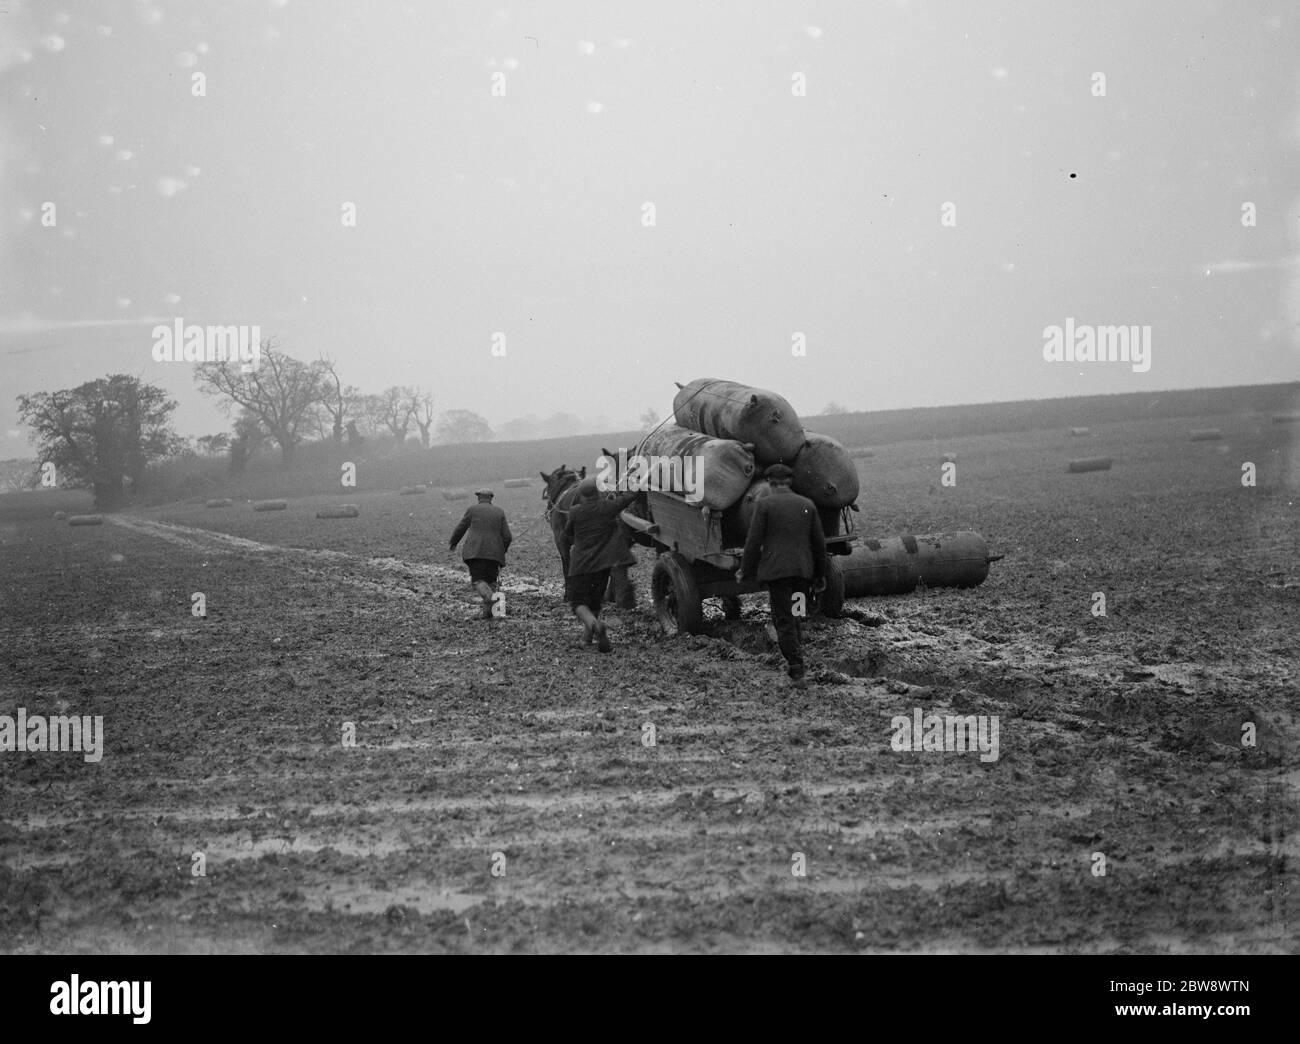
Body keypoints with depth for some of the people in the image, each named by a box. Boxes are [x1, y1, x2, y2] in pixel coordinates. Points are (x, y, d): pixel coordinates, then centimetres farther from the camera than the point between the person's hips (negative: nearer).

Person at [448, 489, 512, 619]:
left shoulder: (472, 509, 5)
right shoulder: (499, 512, 11)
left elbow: (460, 529, 10)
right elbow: (507, 537, 6)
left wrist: (453, 544, 27)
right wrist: (502, 552, 23)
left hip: (476, 551, -2)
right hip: (494, 553, 2)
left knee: (477, 580, -1)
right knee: (490, 581, 14)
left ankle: (491, 597, -31)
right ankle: (488, 611, 0)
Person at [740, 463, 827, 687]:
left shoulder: (764, 505, -5)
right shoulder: (807, 505, 7)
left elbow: (753, 542, -7)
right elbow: (819, 543, 9)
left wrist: (746, 571, 4)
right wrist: (820, 575, 18)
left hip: (775, 570, -4)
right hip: (803, 569, 4)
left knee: (784, 620, -1)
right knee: (795, 615, 21)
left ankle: (797, 673, -7)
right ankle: (796, 660, 18)